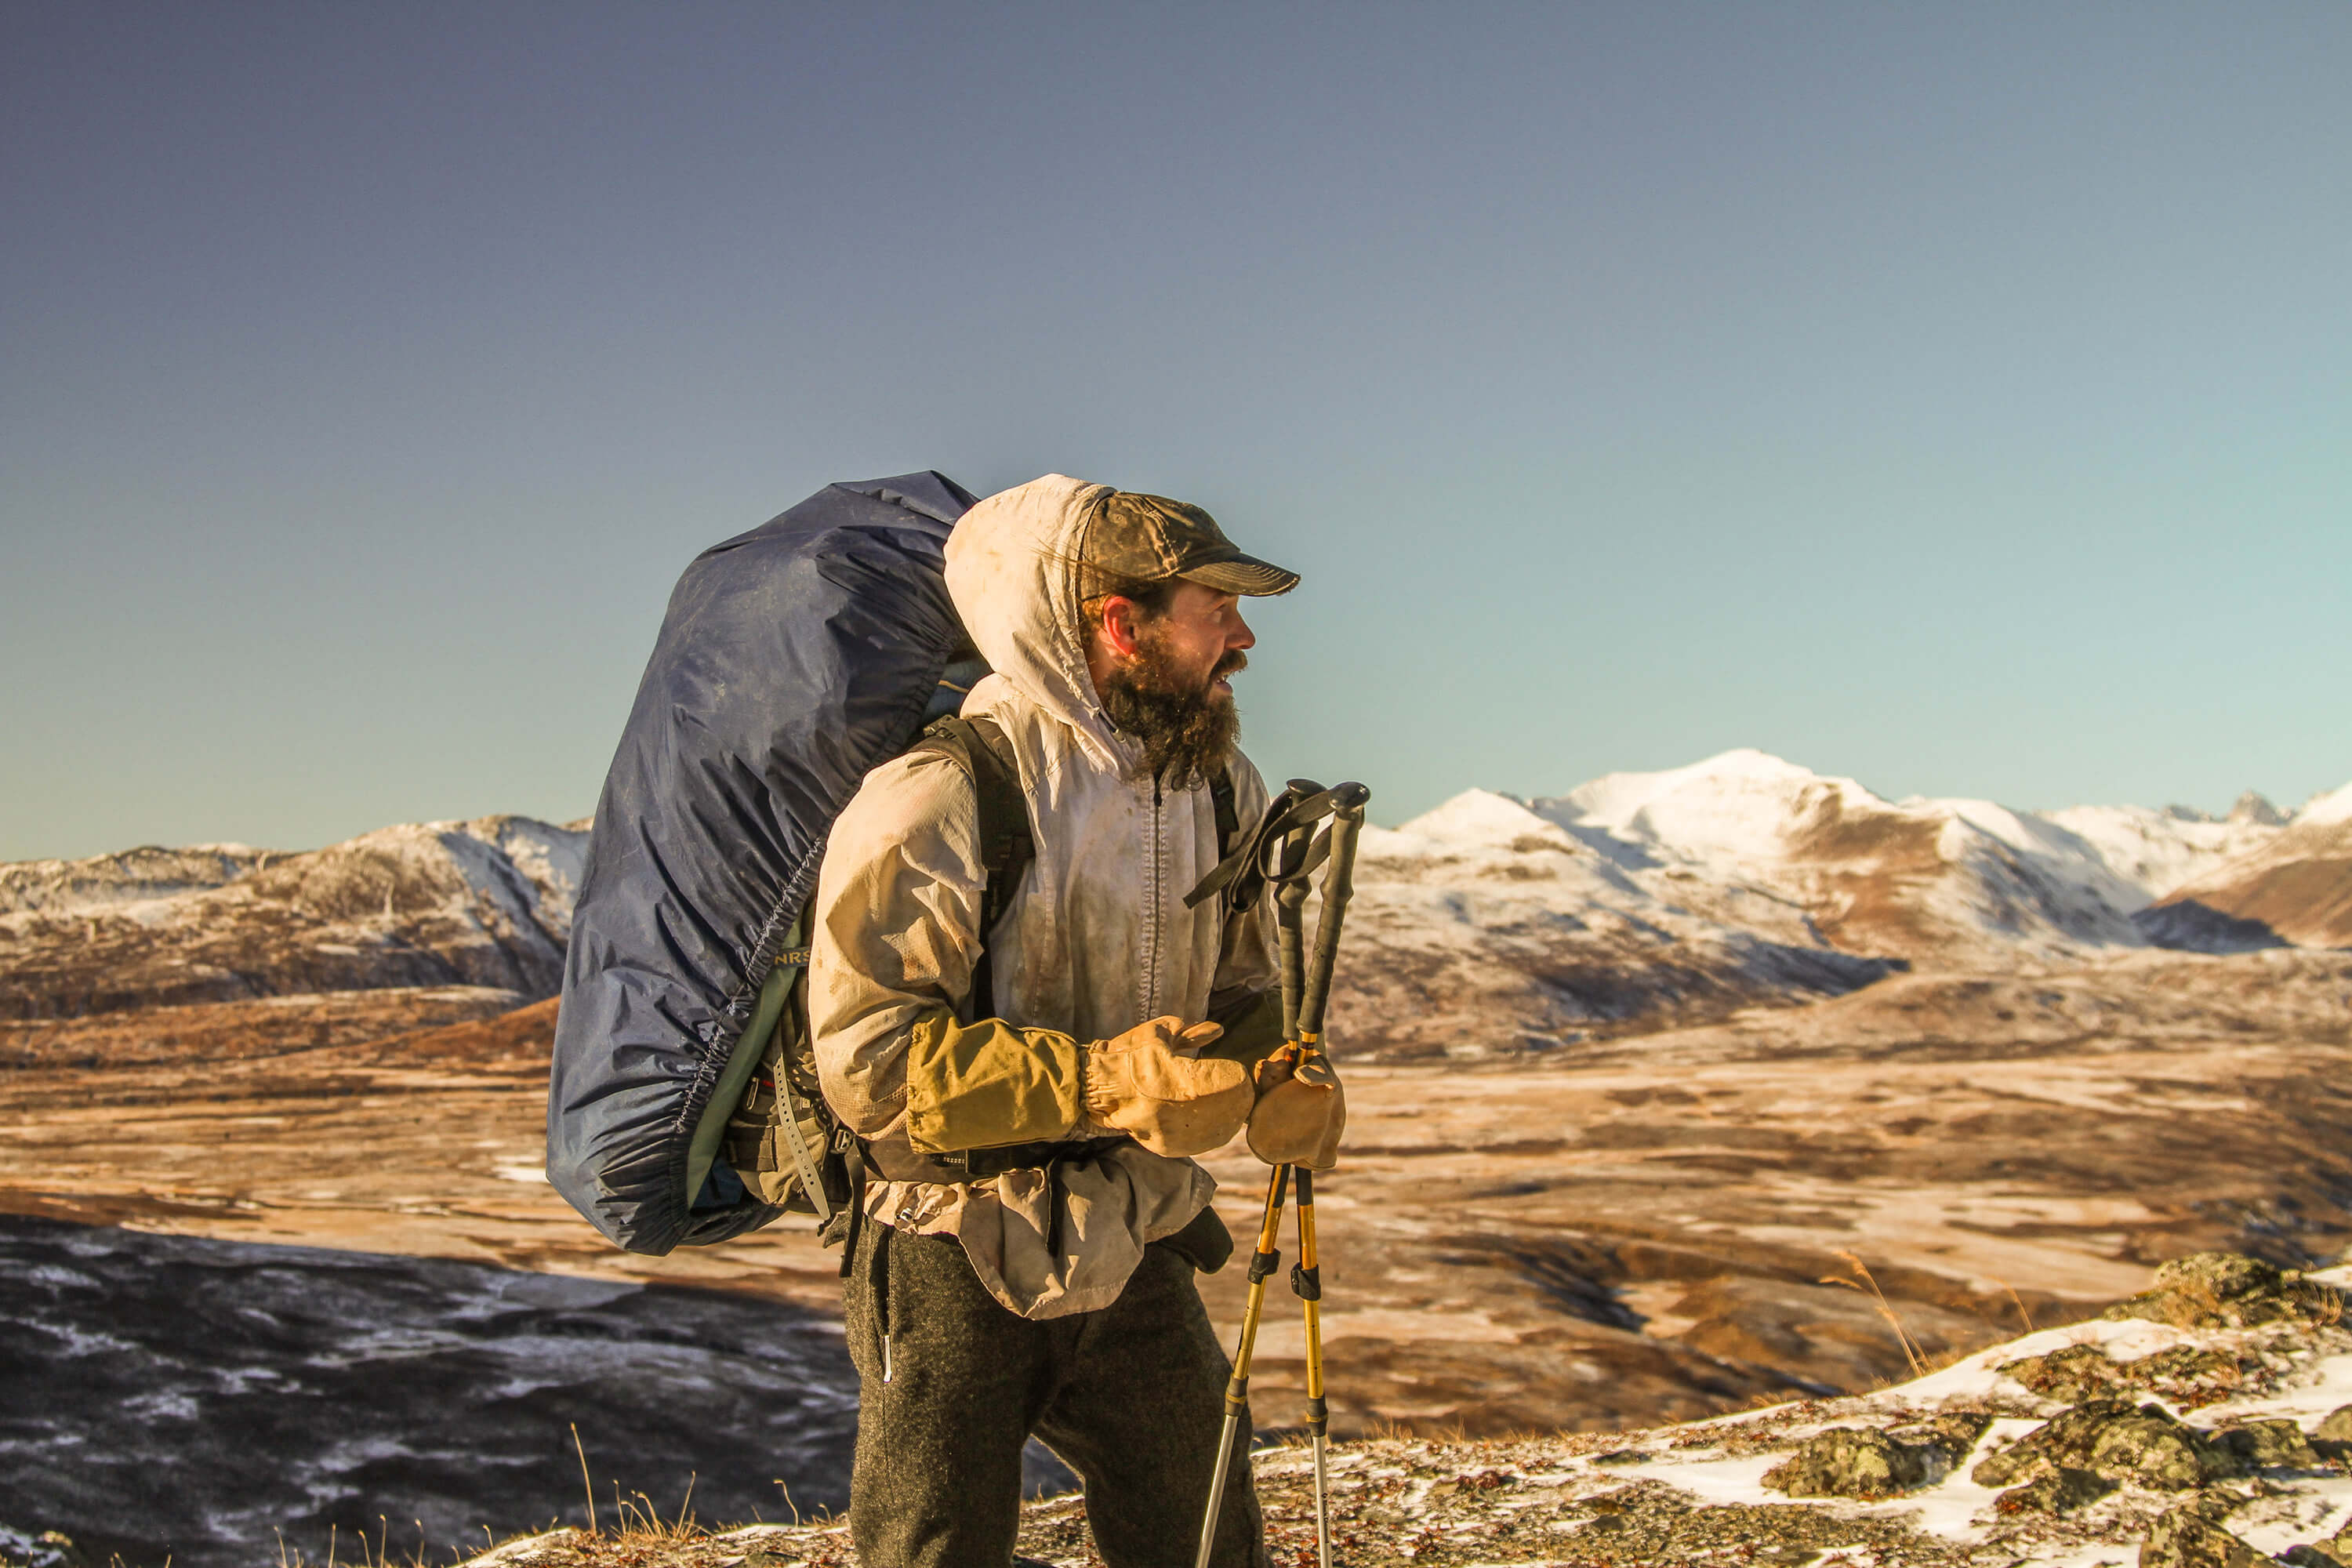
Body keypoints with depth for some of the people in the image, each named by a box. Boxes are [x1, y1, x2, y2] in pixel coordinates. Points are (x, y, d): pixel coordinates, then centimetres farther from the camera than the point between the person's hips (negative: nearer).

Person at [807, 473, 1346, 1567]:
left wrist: (1280, 1084, -8)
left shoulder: (1223, 790, 4)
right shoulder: (938, 798, -19)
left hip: (1135, 1264, 6)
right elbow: (867, 1060, -24)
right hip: (955, 1271, -6)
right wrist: (1102, 1083, -31)